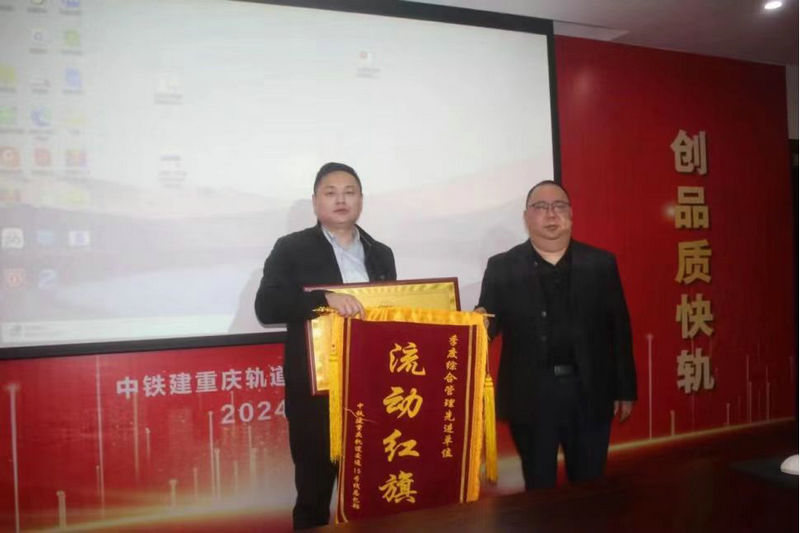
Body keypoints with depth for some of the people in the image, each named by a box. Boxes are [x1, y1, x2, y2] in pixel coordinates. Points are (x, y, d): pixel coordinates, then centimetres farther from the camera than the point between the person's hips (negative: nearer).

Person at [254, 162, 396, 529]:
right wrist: (324, 298, -27)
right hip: (315, 395, -3)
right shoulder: (291, 249, -1)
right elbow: (266, 308, -13)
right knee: (313, 493, 10)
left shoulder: (381, 254, 12)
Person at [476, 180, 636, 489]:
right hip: (531, 395, -1)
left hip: (590, 393, 2)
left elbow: (619, 328, 5)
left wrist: (626, 389, 4)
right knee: (539, 489, 12)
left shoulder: (601, 263, 5)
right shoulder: (502, 267, 1)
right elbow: (487, 323, -4)